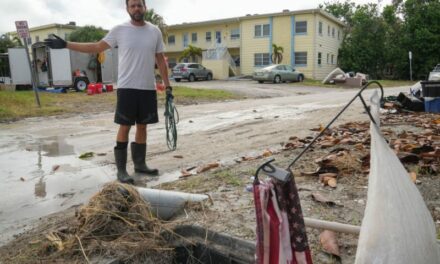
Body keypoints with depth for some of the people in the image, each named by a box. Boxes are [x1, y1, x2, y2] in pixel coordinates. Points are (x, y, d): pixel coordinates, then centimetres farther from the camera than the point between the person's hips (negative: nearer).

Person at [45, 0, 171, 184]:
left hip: (148, 88, 3)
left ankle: (140, 164, 21)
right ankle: (121, 169, 6)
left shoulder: (155, 31, 6)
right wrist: (65, 44, -5)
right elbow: (96, 47, 1)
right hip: (127, 88, -3)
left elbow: (161, 60, 10)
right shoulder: (119, 30, -1)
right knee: (124, 127, -1)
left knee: (142, 126, 9)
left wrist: (167, 85, 7)